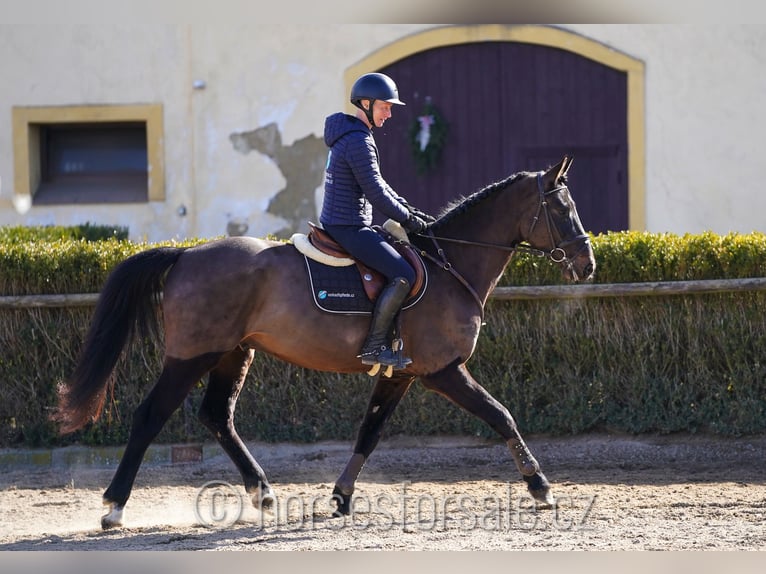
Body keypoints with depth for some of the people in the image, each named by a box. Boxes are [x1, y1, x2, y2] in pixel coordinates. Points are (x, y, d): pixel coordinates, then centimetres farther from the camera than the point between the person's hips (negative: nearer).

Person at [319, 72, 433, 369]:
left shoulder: (350, 136, 17)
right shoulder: (358, 141, -17)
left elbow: (377, 185, 23)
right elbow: (376, 193, -19)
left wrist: (409, 209, 14)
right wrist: (408, 219, -9)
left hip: (337, 224, 11)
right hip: (349, 227, -11)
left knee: (405, 253, 24)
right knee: (403, 274, -18)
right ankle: (374, 346, -17)